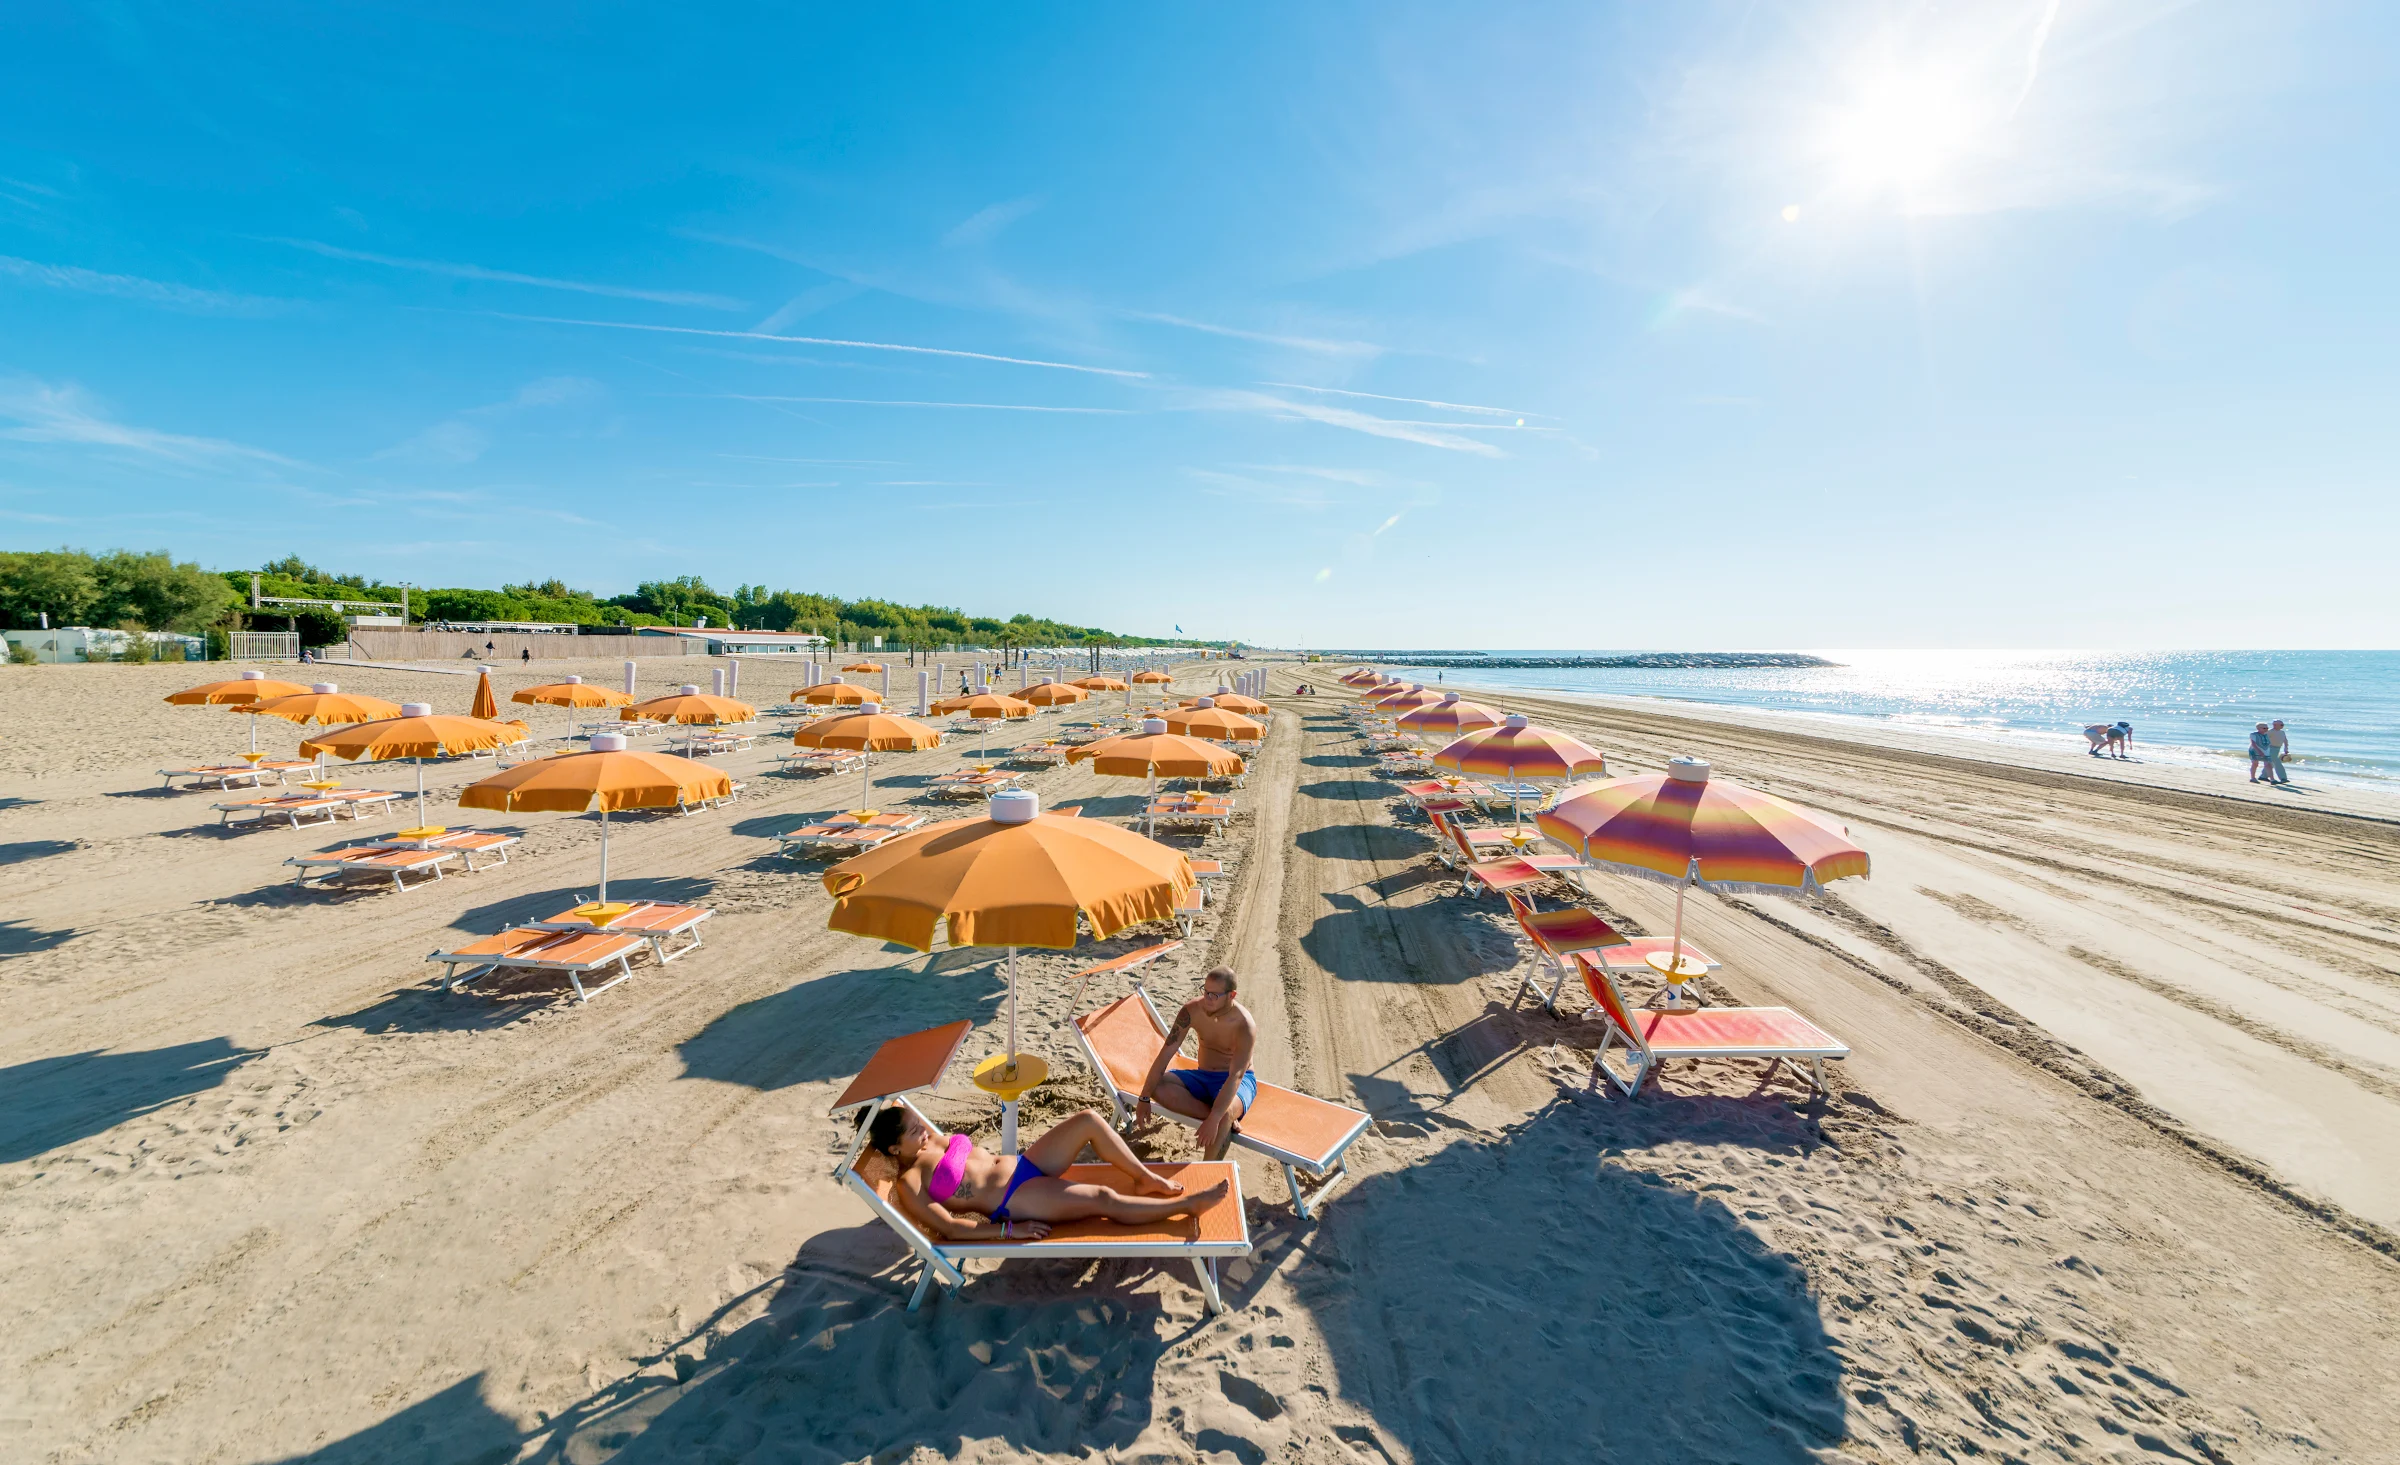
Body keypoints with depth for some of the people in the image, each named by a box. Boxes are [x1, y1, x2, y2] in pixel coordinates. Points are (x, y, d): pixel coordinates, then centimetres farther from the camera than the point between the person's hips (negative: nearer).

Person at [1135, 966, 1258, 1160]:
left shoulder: (1244, 1025, -25)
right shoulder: (1192, 1010, -14)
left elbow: (1236, 1076, -32)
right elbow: (1165, 1054, -13)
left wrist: (1214, 1119, -43)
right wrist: (1144, 1099, -17)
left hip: (1241, 1081, -5)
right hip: (1202, 1077, 5)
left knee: (1224, 1114, -40)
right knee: (1159, 1086, -25)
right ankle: (1225, 1122, -21)